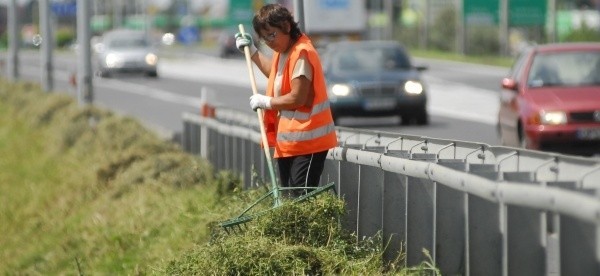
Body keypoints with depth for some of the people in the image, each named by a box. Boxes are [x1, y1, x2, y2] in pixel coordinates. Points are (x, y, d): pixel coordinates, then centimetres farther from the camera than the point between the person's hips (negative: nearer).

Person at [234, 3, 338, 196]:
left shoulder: (301, 53, -19)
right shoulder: (283, 51, 12)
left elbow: (298, 98, -23)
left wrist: (266, 102, -10)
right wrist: (252, 51, 27)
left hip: (307, 140, -10)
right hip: (288, 141, 10)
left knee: (302, 198, -16)